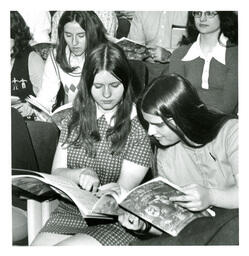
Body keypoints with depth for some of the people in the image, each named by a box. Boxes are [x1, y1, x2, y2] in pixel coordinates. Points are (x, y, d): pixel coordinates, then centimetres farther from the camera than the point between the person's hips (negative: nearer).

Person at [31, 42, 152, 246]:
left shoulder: (138, 127, -5)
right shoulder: (75, 120, 8)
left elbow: (124, 190, -8)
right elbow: (56, 172, 5)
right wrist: (80, 174, -18)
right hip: (70, 212, 4)